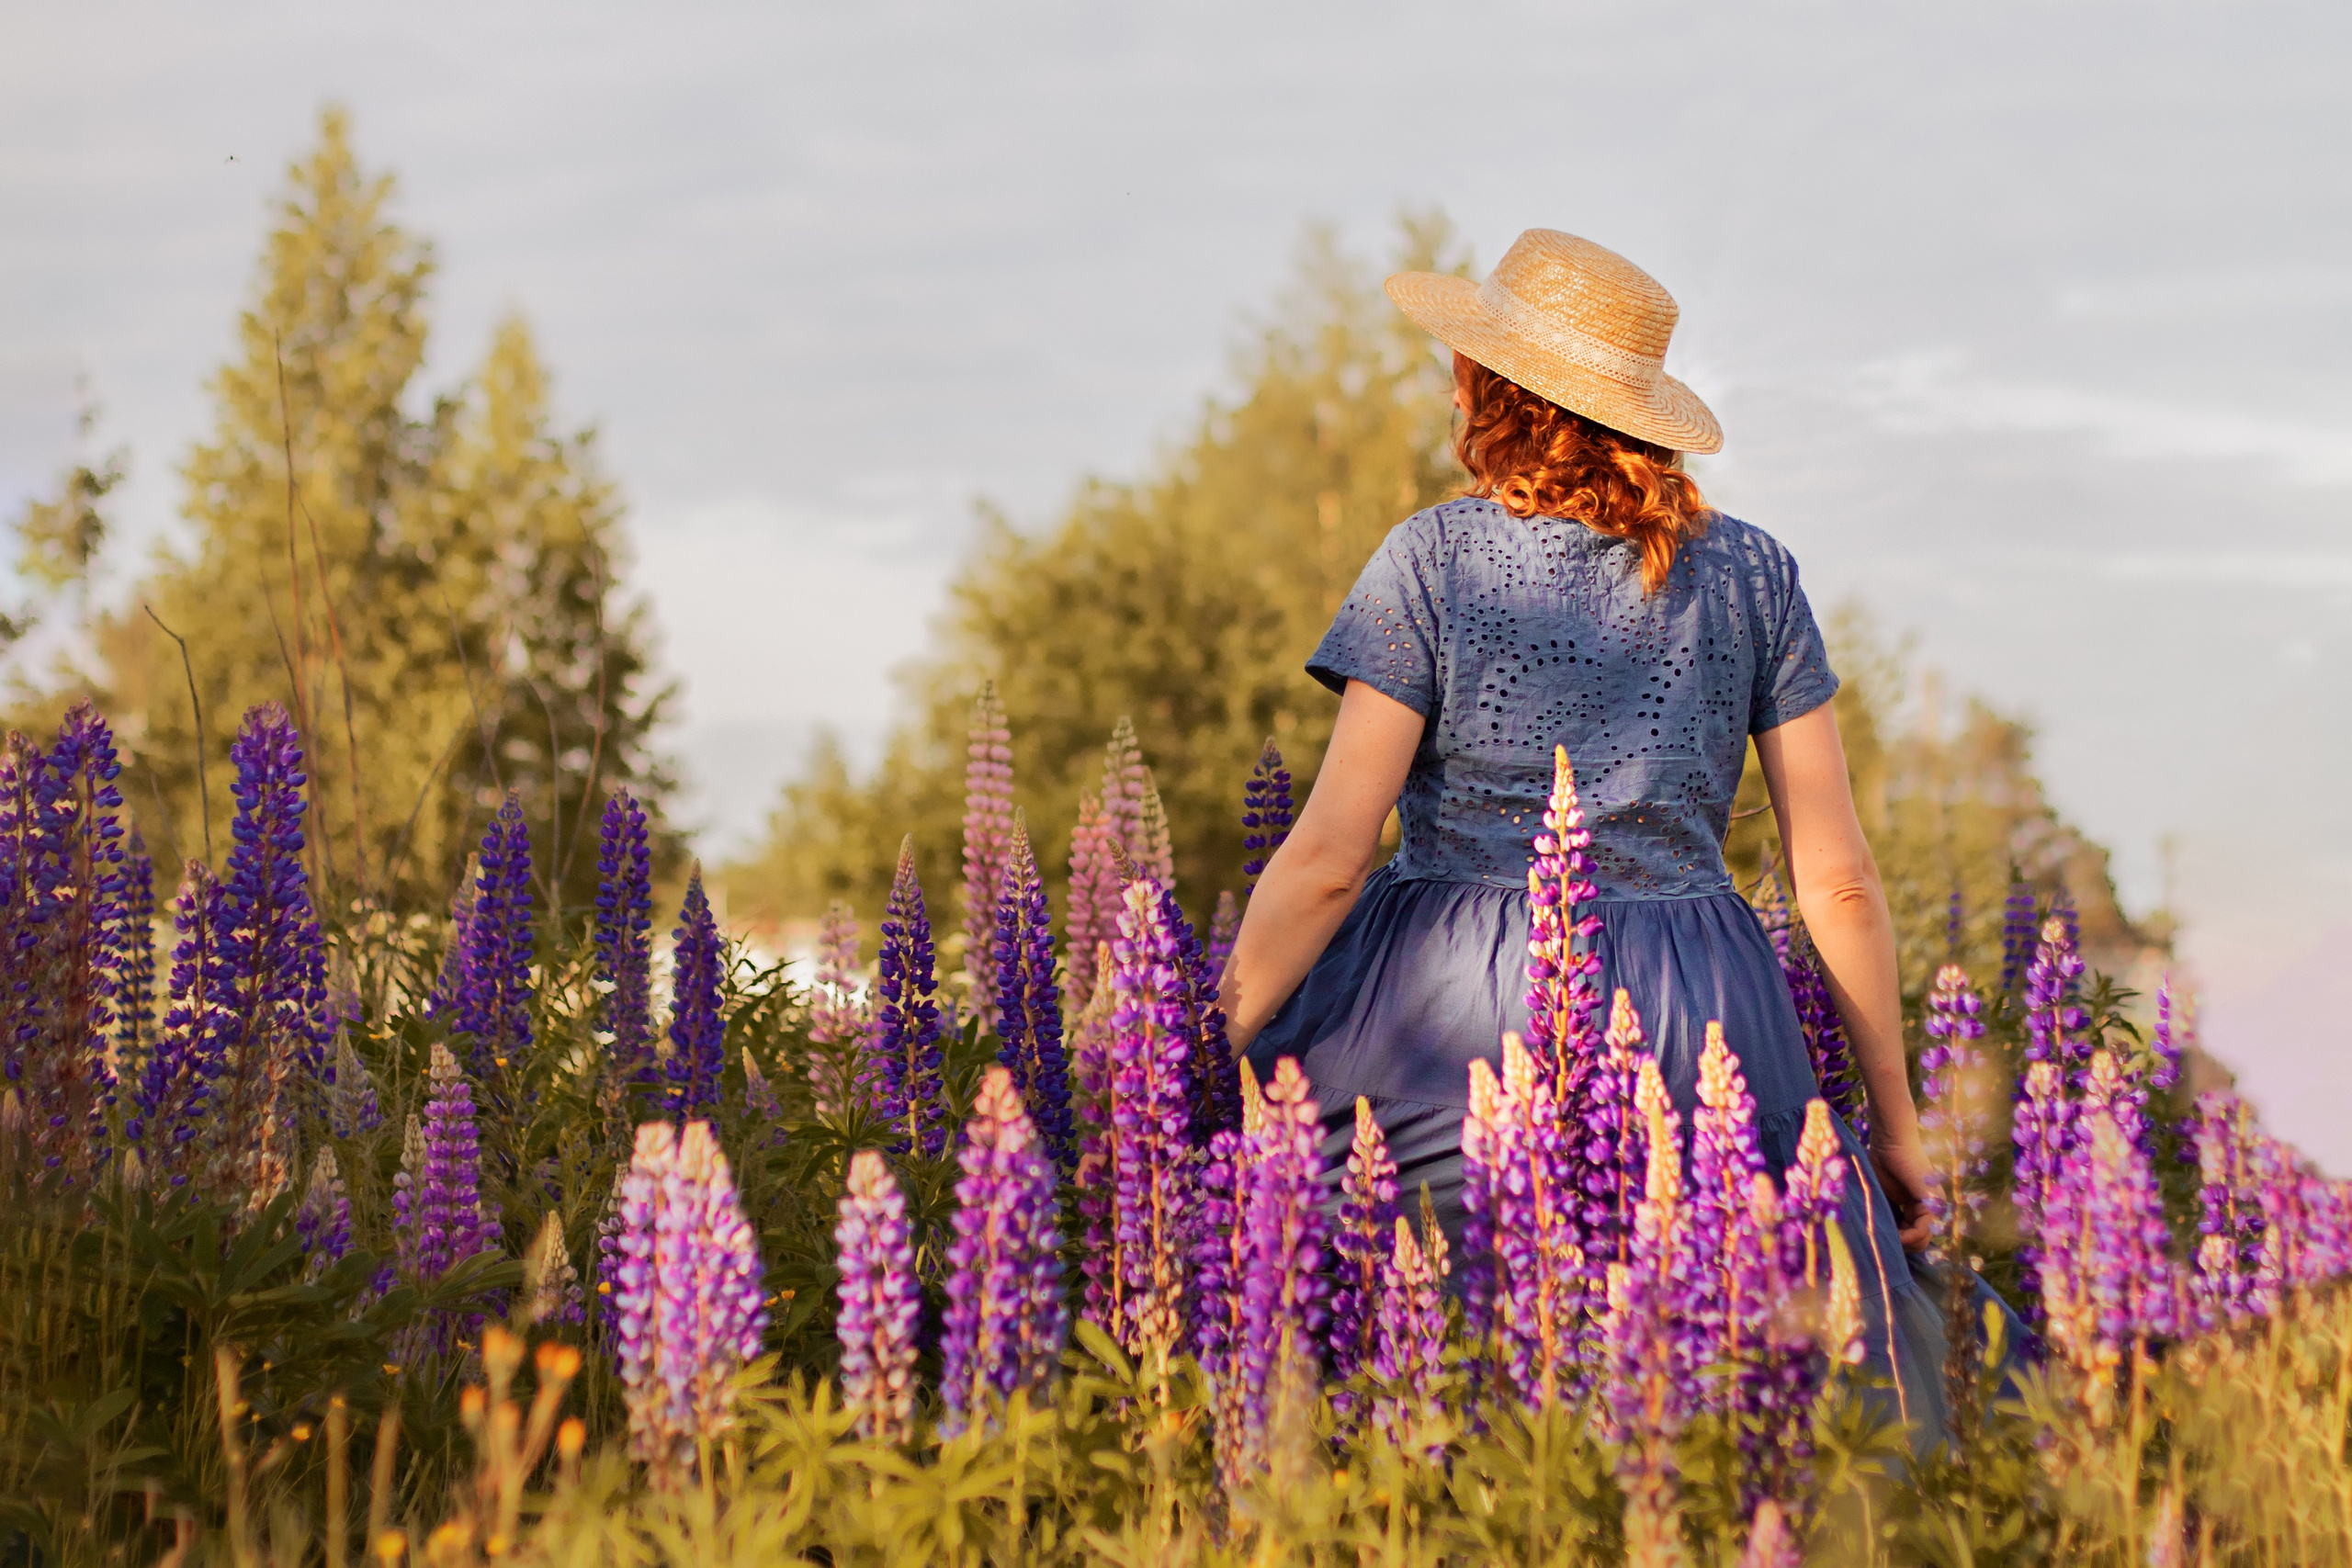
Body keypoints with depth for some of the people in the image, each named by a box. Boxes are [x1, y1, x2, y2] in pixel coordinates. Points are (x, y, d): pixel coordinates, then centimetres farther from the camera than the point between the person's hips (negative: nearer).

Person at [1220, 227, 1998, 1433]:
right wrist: (1893, 1120, 15)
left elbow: (1329, 858, -7)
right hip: (1698, 1031, 3)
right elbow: (1839, 882, 7)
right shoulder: (1751, 574, 7)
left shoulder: (1433, 561, -3)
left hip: (1456, 1019, -3)